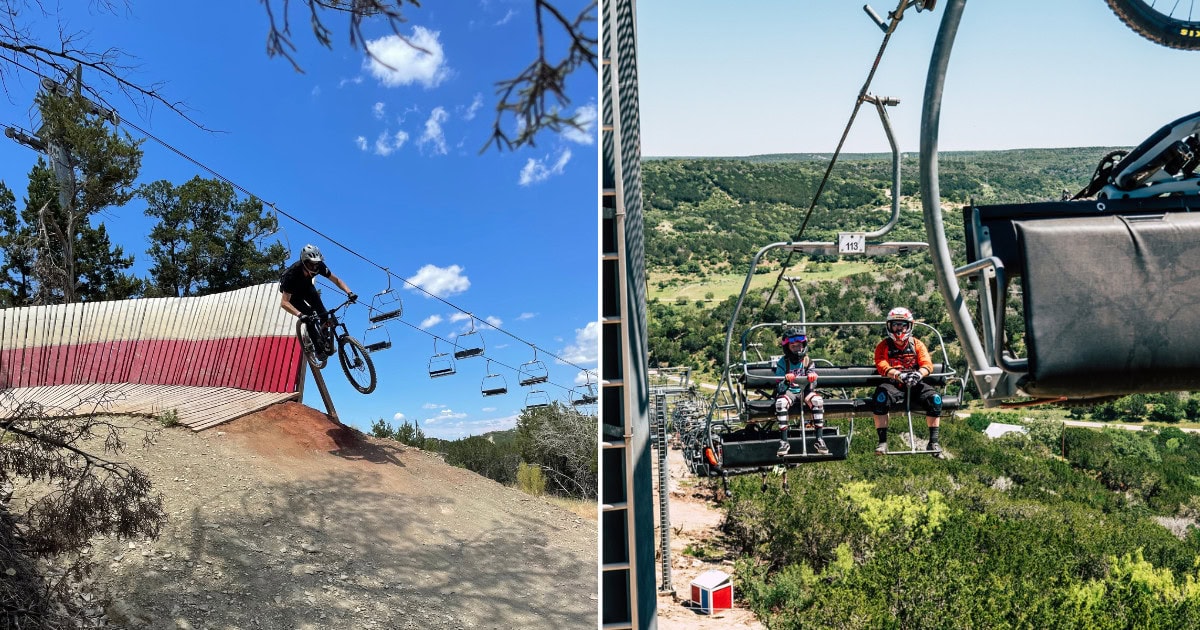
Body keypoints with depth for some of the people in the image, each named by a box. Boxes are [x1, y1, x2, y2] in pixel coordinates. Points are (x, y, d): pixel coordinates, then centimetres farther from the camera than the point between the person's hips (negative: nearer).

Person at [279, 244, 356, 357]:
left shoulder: (319, 266, -31)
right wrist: (300, 315, -59)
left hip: (306, 286, 4)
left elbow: (336, 280, -19)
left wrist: (349, 292, -35)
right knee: (309, 316, -21)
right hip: (292, 291, -4)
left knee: (323, 314, -13)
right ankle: (319, 349, -8)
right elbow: (284, 302, -44)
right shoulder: (293, 274, -42)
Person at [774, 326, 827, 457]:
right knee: (780, 403, -35)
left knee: (817, 400, -31)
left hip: (804, 391, 2)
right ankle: (784, 441, -30)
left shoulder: (807, 361, 2)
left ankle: (819, 439, -24)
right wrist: (786, 380, -30)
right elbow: (780, 387, -8)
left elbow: (812, 386, -1)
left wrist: (812, 378, -25)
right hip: (788, 391, -2)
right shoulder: (783, 362, -4)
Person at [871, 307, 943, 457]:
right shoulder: (884, 346, 8)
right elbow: (881, 365, -10)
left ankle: (933, 441, -13)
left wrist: (919, 373, -27)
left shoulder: (917, 344, 12)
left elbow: (927, 364, -2)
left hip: (915, 384, 2)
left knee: (934, 398, -26)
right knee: (880, 397, -33)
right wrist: (898, 374, -30)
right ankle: (882, 442, -26)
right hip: (893, 384, -2)